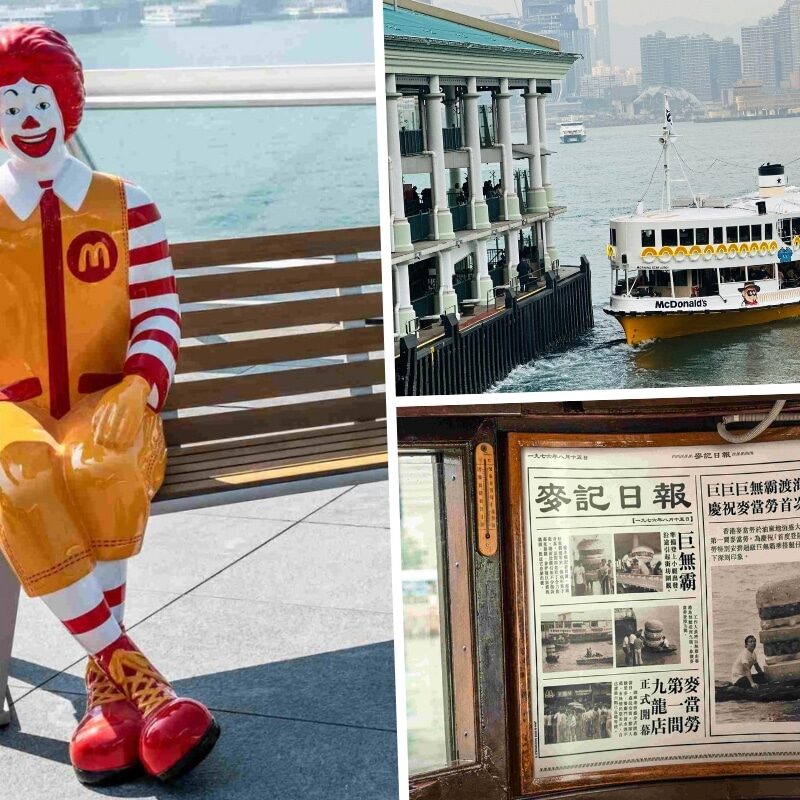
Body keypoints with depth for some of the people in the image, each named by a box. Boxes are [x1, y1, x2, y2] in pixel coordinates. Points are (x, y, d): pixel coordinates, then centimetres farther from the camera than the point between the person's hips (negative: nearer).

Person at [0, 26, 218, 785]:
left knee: (100, 463, -38)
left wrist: (136, 393, -17)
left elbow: (159, 314, 3)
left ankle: (107, 685, -27)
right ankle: (129, 674, -35)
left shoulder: (125, 205, 8)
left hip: (107, 406, 0)